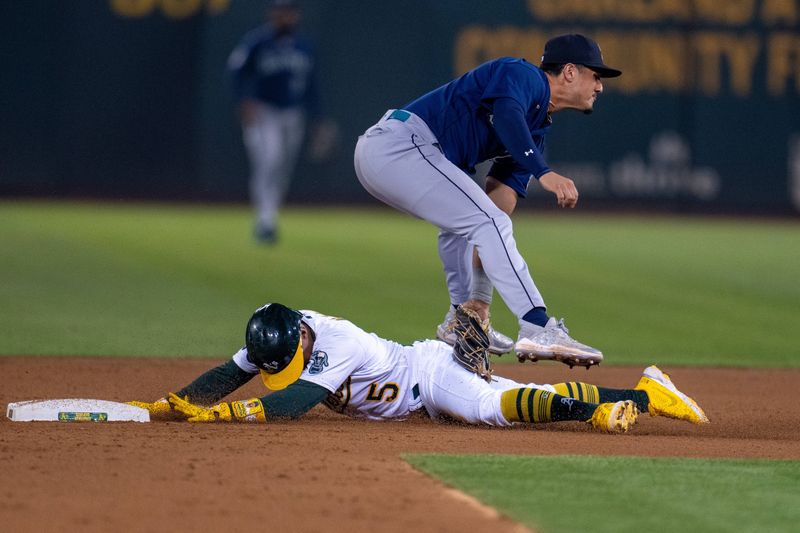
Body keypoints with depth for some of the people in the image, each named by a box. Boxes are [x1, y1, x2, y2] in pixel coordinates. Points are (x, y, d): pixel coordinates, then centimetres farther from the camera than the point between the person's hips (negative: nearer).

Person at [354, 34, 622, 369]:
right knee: (484, 221, -17)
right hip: (400, 143, -11)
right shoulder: (524, 76, -2)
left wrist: (480, 296, 10)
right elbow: (506, 112, -26)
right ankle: (538, 329, -23)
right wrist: (543, 172, -38)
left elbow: (499, 205, 17)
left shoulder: (536, 128, 23)